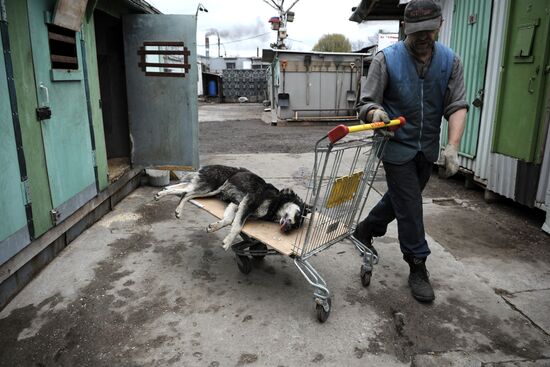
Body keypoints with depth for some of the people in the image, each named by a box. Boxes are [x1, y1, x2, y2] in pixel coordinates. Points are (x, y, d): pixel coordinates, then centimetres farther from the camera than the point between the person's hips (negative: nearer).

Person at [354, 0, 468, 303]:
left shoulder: (450, 61, -1)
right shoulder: (386, 59, -10)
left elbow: (457, 106, -7)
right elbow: (366, 103, -10)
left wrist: (452, 146, -21)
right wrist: (375, 112, -35)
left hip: (427, 149, 4)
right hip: (398, 148, -4)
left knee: (399, 198, 18)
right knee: (410, 209, -1)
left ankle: (365, 231, 42)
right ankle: (417, 268, 15)